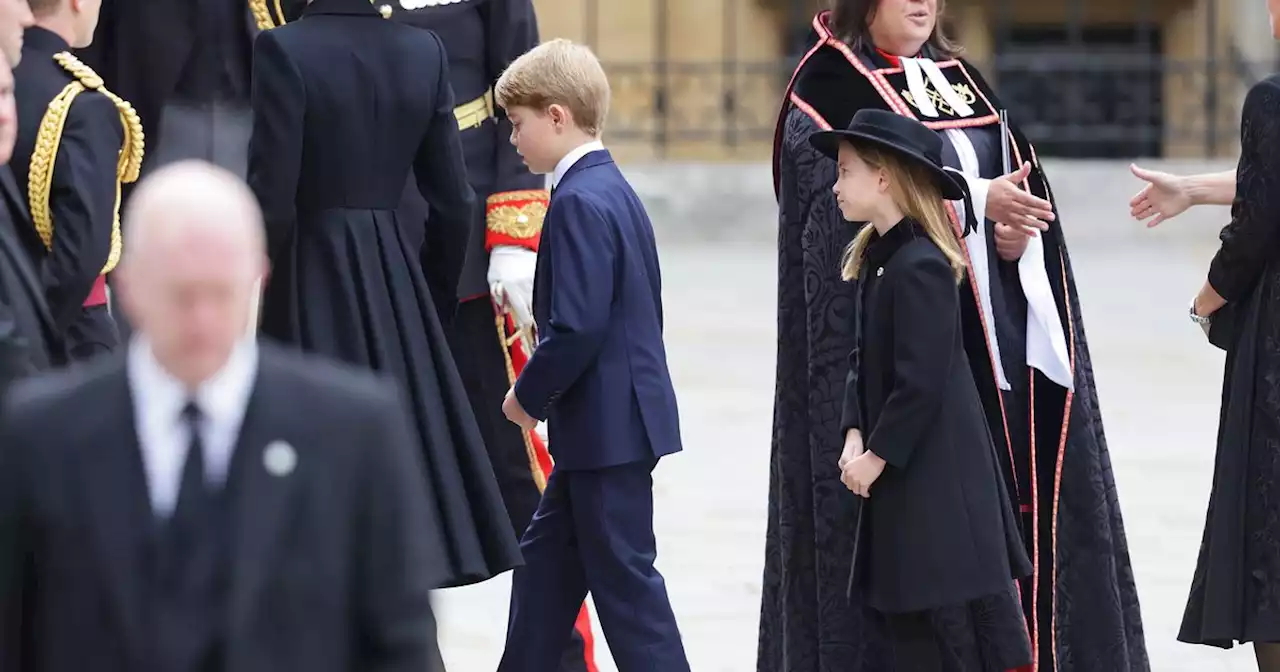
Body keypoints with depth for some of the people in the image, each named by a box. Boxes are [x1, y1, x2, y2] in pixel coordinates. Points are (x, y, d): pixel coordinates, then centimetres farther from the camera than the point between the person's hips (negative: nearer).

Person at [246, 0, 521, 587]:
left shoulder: (284, 51, -13)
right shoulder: (424, 52, 2)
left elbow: (272, 201, -15)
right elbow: (453, 201, 5)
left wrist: (244, 308, -5)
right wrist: (435, 300, 17)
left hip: (309, 279, -5)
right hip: (396, 275, 5)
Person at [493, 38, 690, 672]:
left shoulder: (578, 203, -19)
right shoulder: (615, 190, 12)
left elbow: (576, 328, -25)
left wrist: (529, 394, -10)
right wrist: (540, 393, 17)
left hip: (607, 426, -10)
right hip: (611, 421, 10)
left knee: (623, 573, -4)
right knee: (546, 558, 17)